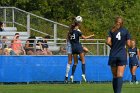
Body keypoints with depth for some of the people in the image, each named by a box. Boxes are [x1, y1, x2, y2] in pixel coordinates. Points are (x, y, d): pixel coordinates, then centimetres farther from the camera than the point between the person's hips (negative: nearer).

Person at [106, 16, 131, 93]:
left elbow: (108, 42, -9)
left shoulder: (112, 31, 3)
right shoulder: (125, 31, 1)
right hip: (122, 55, -2)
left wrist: (113, 46, 10)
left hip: (113, 55, 2)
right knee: (120, 76, -10)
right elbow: (128, 44, -1)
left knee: (115, 76, 12)